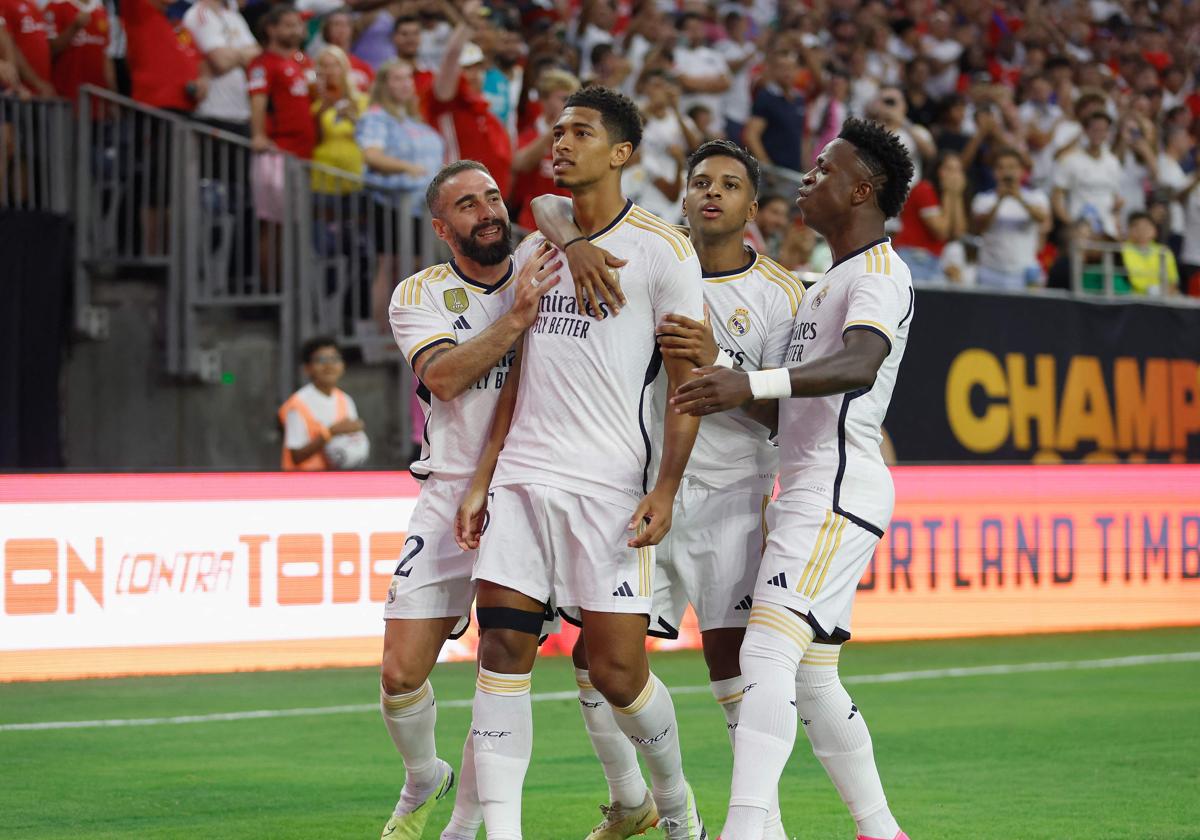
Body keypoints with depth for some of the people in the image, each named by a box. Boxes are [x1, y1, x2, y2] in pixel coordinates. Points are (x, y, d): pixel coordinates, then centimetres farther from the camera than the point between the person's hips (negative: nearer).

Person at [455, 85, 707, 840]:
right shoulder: (534, 251, 16)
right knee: (502, 646, -6)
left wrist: (666, 489, -14)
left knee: (617, 670, -3)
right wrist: (483, 479, 15)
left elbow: (688, 379, -5)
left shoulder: (660, 250, -3)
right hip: (522, 479, 5)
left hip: (611, 486, -5)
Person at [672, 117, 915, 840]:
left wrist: (752, 384, -42)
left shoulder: (879, 273, -8)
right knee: (811, 678, 11)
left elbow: (858, 365, -29)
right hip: (806, 491, 10)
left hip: (838, 493, -10)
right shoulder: (829, 282, 24)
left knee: (768, 652, -20)